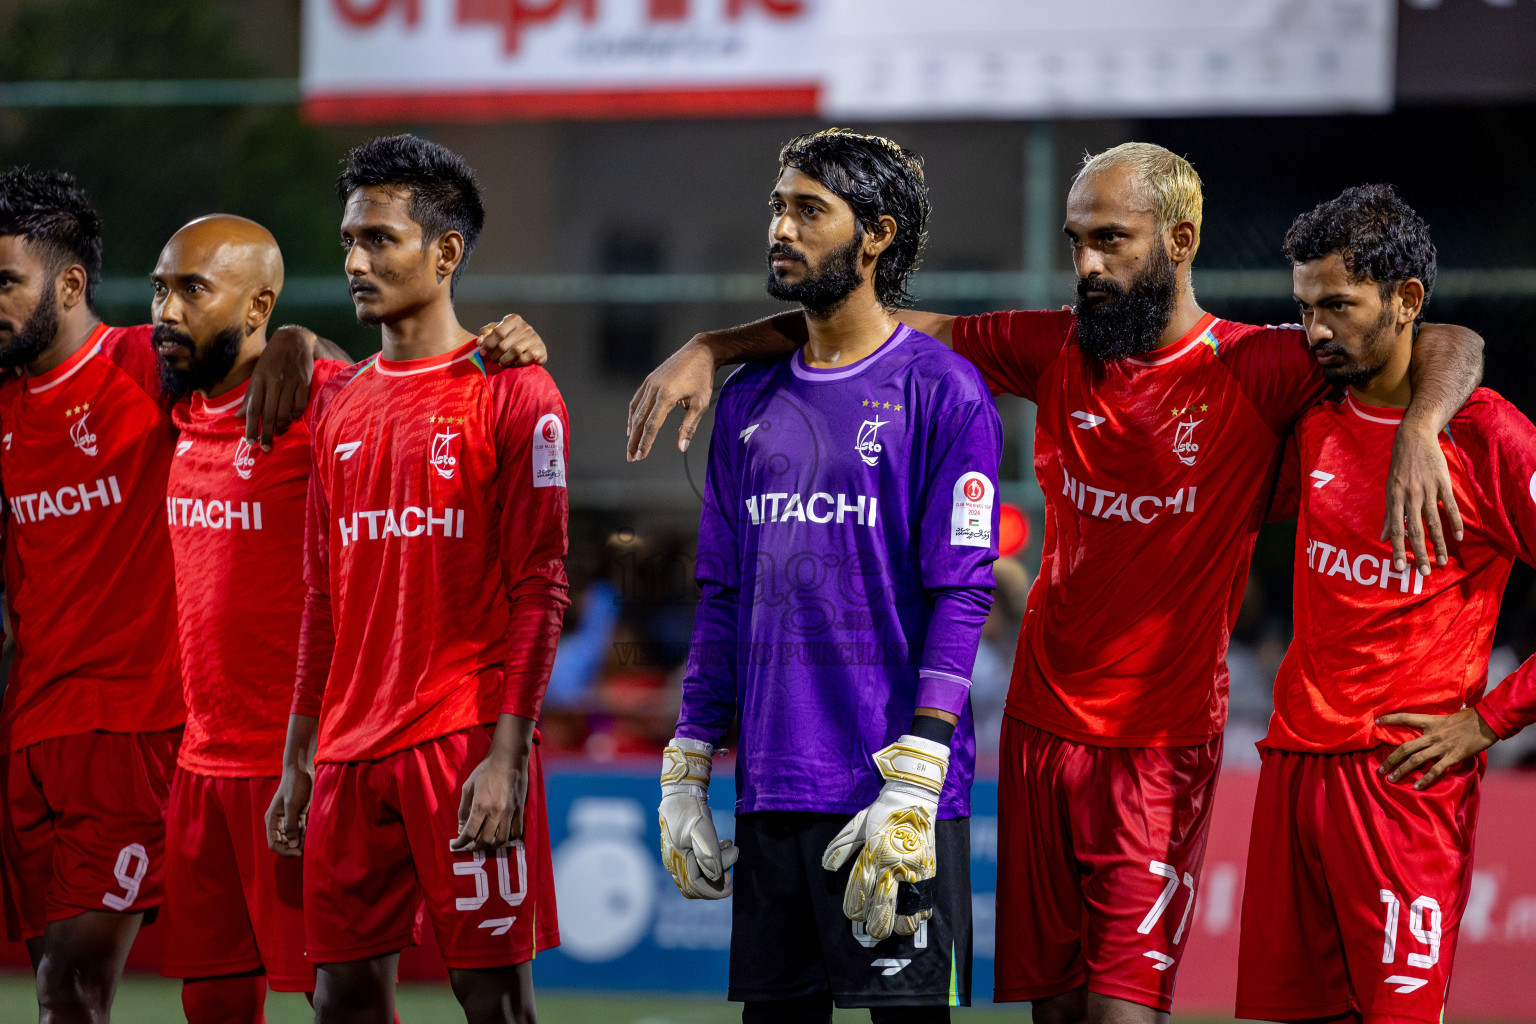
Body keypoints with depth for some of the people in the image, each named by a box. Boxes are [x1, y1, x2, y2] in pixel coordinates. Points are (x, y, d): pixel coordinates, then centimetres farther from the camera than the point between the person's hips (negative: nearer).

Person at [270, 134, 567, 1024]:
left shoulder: (512, 393, -4)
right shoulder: (342, 404, 15)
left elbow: (540, 590, -9)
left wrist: (508, 752, -16)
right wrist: (297, 759, 14)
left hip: (466, 744, -6)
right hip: (352, 750, 6)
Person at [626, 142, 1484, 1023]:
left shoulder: (1255, 370, -8)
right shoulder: (1055, 350, 6)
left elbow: (1450, 346, -13)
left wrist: (1418, 429, -35)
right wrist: (711, 349, 4)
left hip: (1163, 744, -5)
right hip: (1042, 727, 5)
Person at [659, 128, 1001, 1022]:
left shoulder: (943, 391, -4)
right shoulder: (751, 402, 15)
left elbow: (960, 598, -10)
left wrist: (910, 788, -17)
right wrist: (686, 777, 12)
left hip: (894, 801, -6)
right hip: (770, 797, 6)